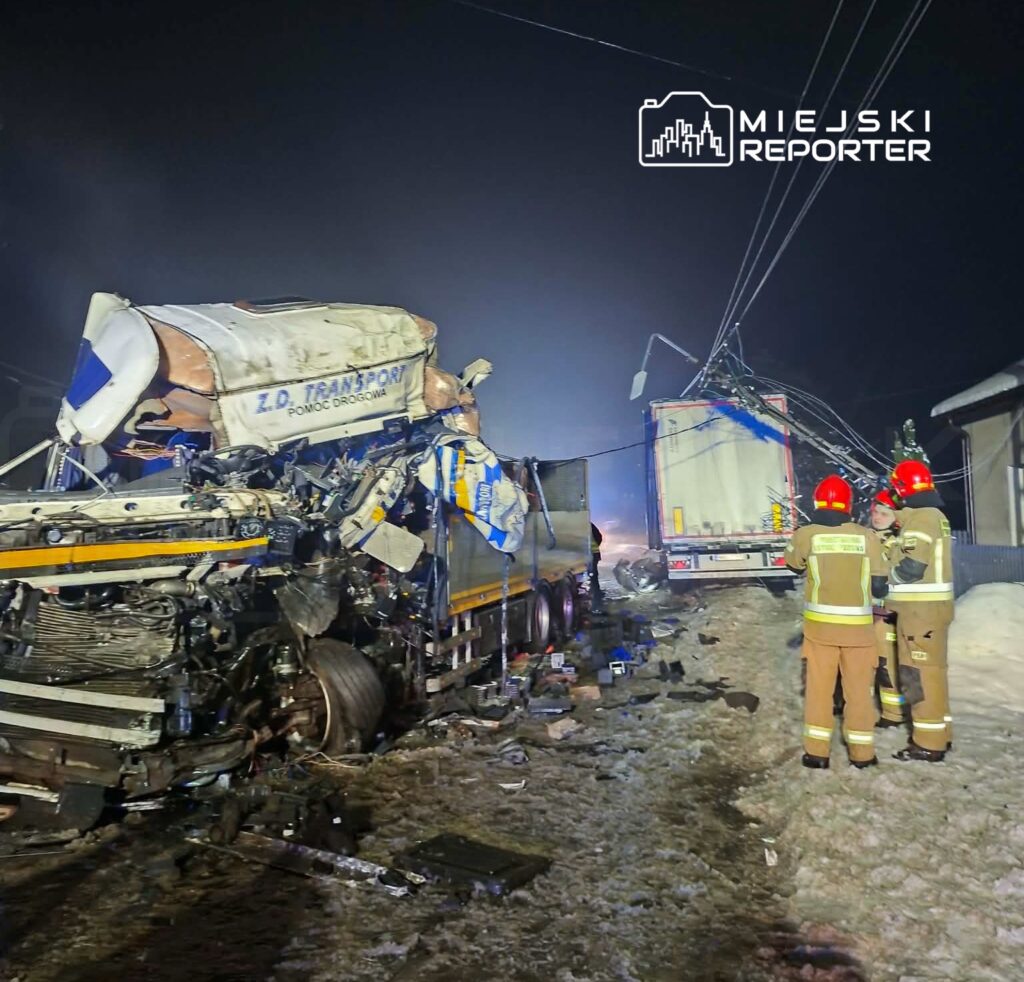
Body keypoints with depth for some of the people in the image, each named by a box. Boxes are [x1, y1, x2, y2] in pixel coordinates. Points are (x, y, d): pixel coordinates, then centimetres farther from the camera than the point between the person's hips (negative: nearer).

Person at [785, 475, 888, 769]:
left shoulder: (806, 534, -7)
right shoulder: (867, 536, -6)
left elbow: (793, 564, 13)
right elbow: (879, 587, -1)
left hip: (820, 623, 0)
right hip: (857, 624, 0)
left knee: (819, 686, 9)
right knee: (859, 687, 12)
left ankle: (817, 751, 13)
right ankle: (862, 752, 20)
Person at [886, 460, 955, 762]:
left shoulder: (919, 518, -16)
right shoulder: (936, 515, 16)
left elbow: (912, 567, -22)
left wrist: (885, 577, -6)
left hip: (921, 607, -10)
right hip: (931, 604, 10)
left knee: (919, 673, -4)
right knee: (931, 671, 17)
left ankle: (929, 743, 2)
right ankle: (939, 733, 26)